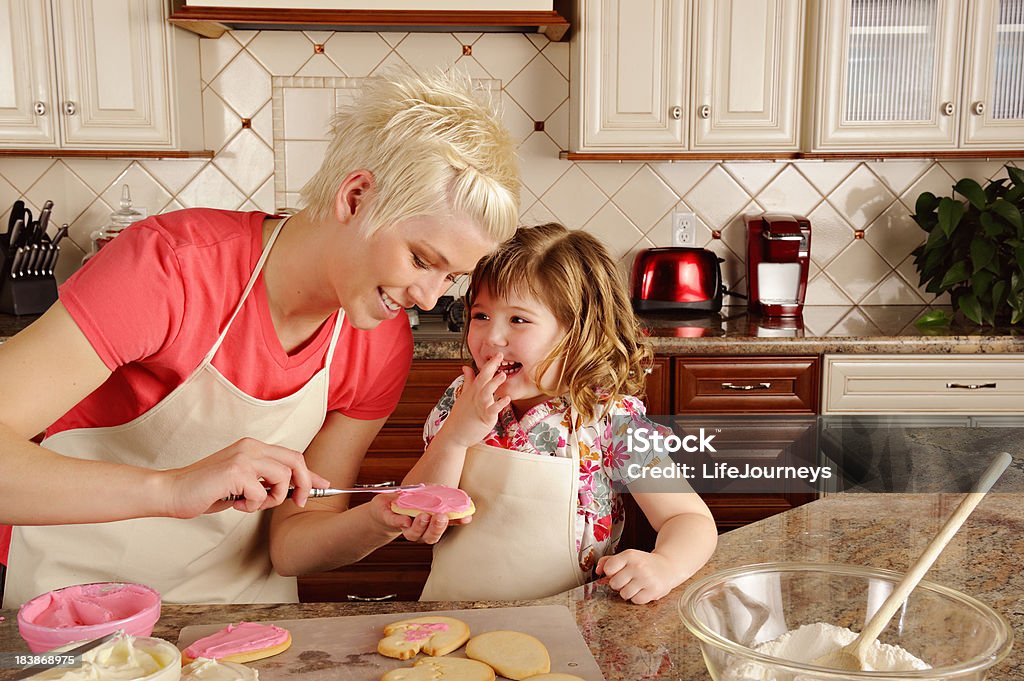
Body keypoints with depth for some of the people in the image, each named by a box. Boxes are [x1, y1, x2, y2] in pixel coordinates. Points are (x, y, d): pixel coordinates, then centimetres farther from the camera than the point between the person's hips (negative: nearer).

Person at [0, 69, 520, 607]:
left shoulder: (382, 348, -10)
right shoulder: (171, 265, -24)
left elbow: (289, 541, -6)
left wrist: (381, 522, -24)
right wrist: (171, 489, -40)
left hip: (232, 607, 2)